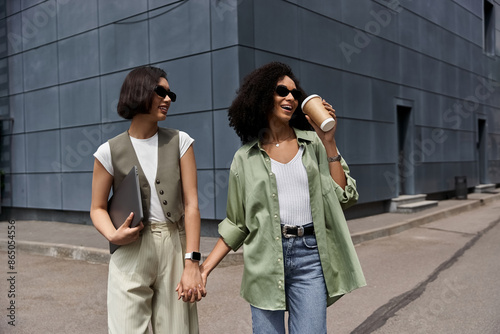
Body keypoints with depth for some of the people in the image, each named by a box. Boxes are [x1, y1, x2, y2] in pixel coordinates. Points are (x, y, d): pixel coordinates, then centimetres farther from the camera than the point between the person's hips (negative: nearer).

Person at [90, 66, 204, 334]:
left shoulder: (180, 142, 4)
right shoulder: (110, 151, 1)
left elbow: (191, 204, -1)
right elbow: (97, 208, 9)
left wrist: (192, 263, -8)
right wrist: (113, 235, -14)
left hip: (175, 249, 1)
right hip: (131, 252, -1)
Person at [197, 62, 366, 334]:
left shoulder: (313, 143, 8)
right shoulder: (245, 158, 6)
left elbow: (344, 197, 1)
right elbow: (236, 224, 10)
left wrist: (328, 142, -3)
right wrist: (205, 267, 2)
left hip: (310, 254, 0)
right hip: (265, 258, 0)